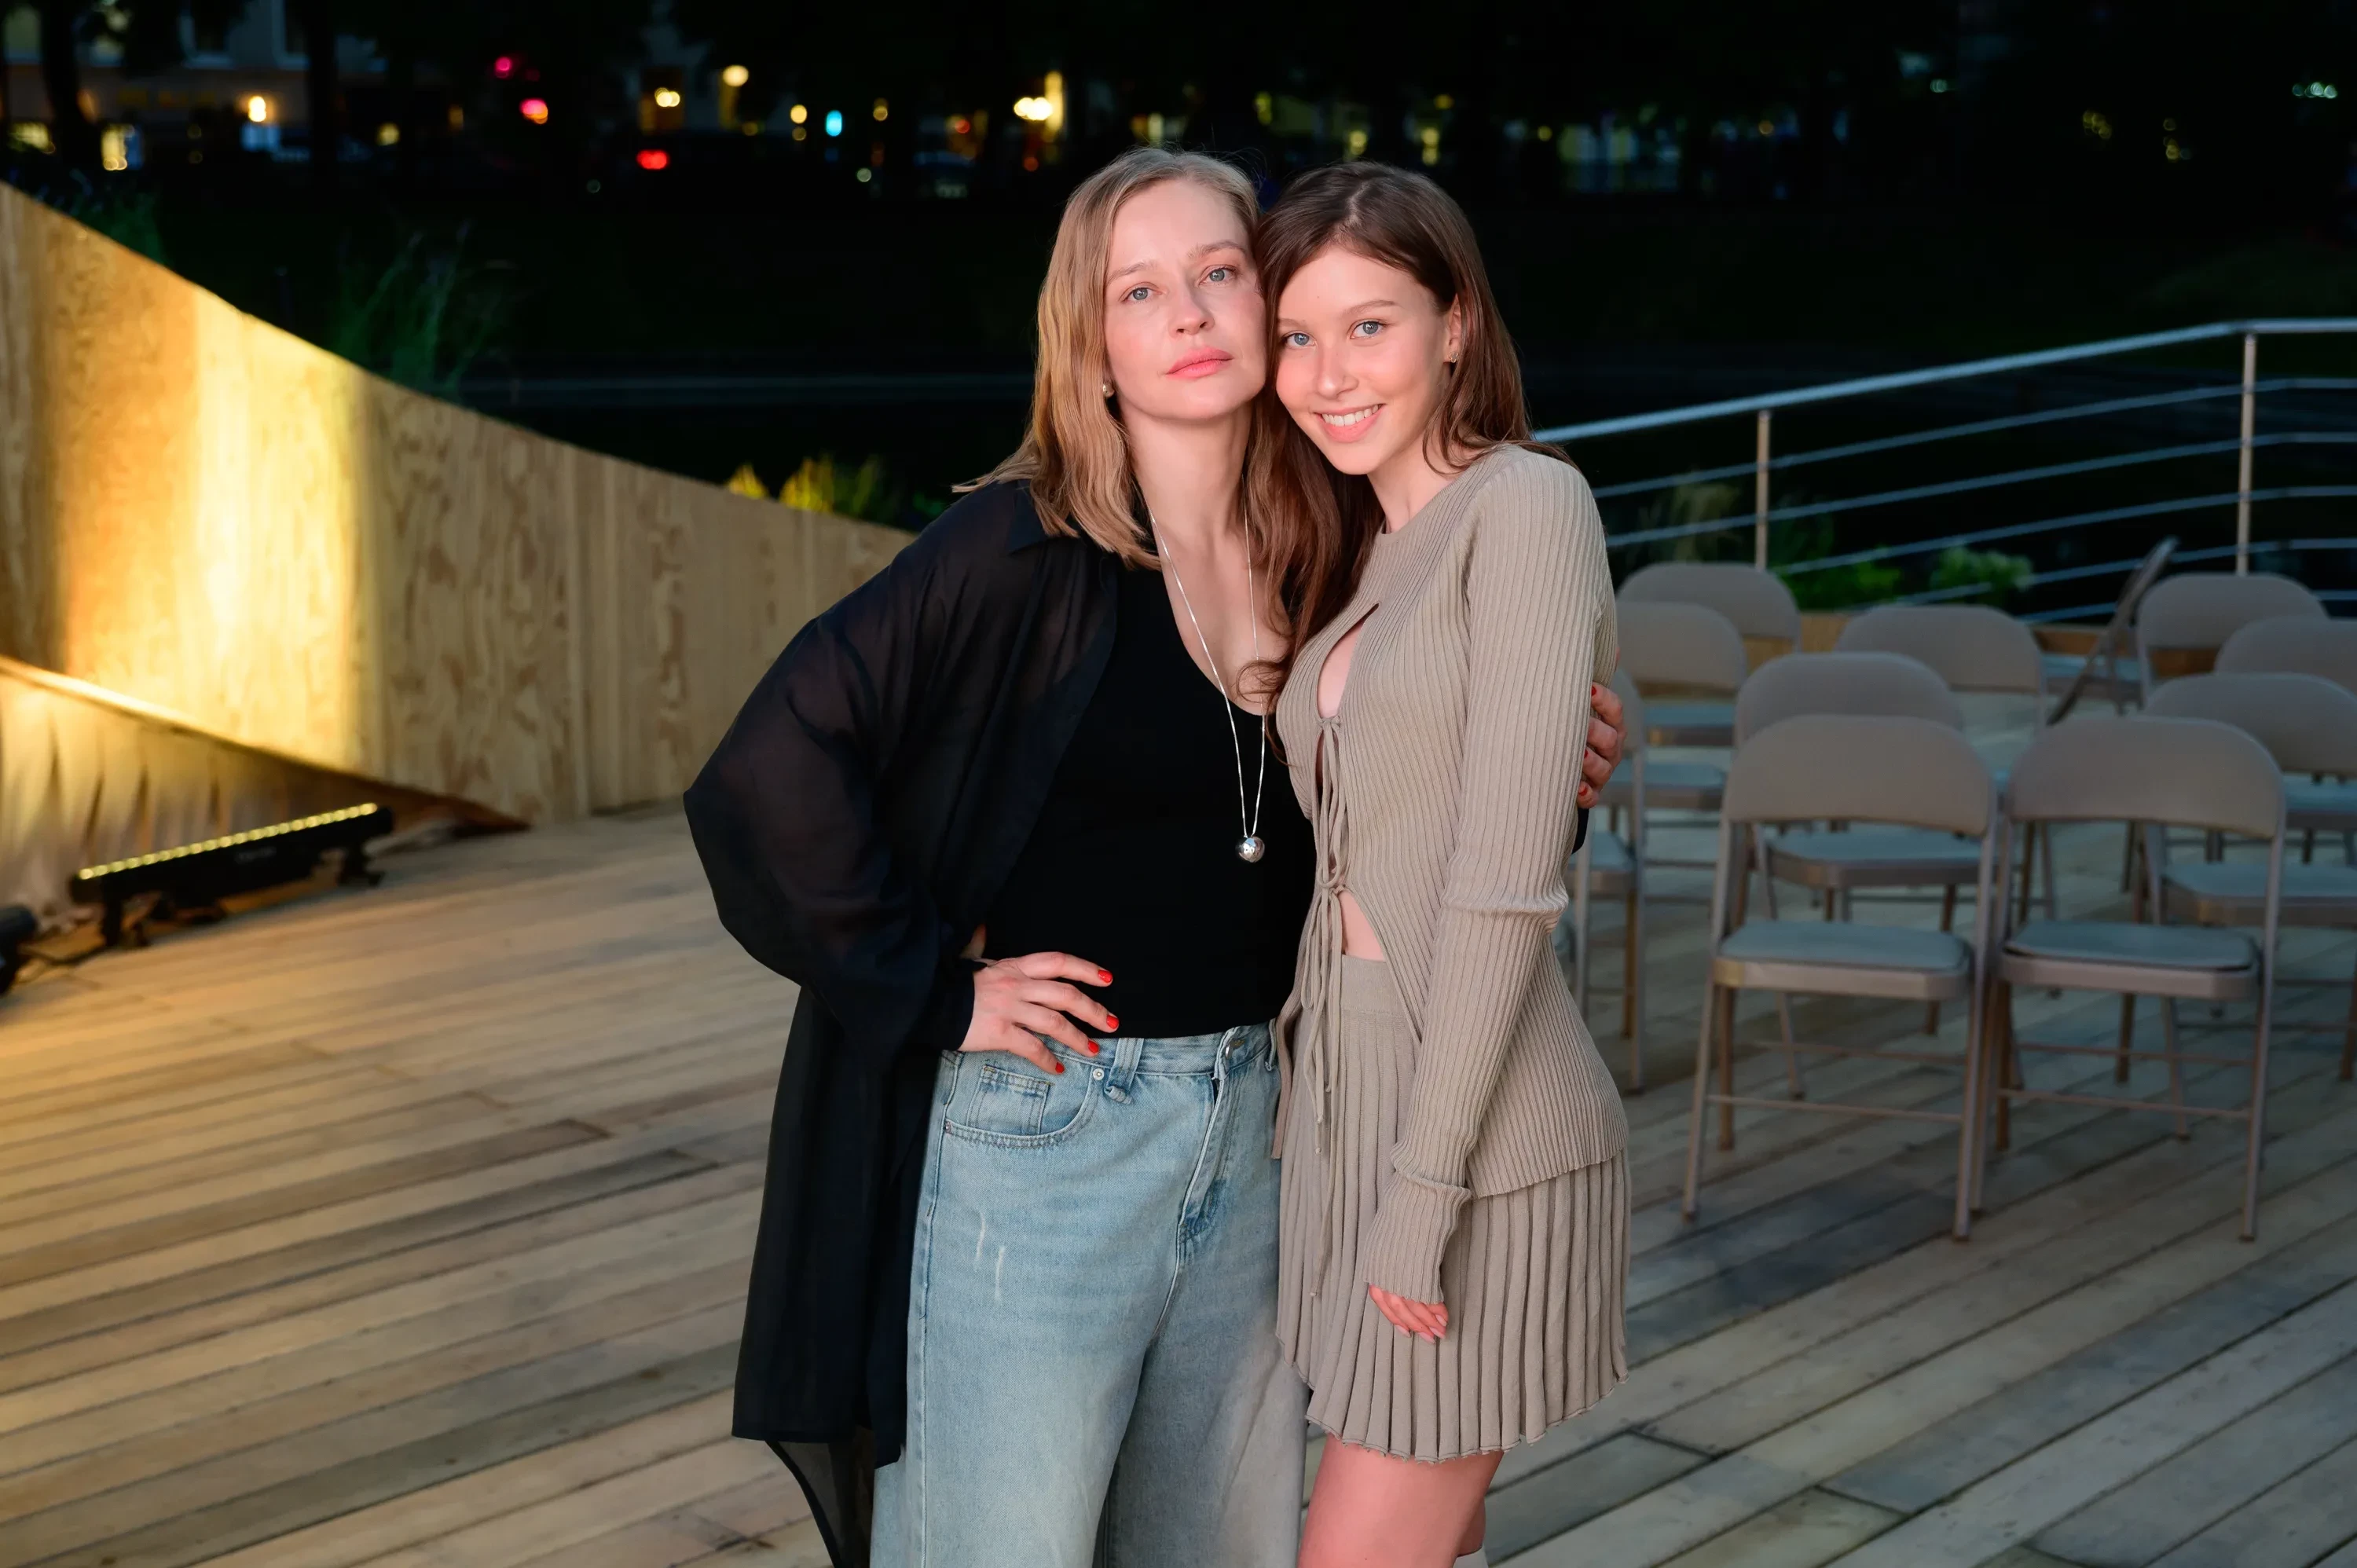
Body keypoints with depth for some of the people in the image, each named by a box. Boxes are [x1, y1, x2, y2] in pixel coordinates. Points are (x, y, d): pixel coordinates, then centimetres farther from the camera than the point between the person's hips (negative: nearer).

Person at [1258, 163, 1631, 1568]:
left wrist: (1423, 1185, -19)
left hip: (1480, 1134, -8)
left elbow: (1507, 874, -18)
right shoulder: (1359, 554, 14)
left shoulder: (1526, 506, -11)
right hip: (1348, 1094, 8)